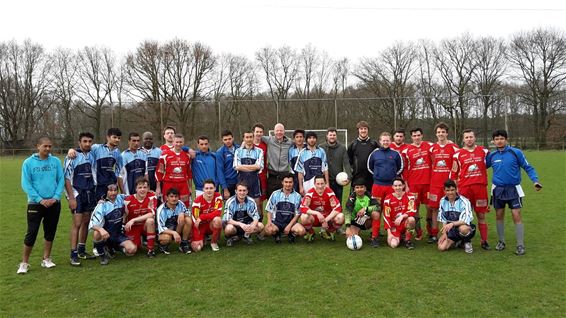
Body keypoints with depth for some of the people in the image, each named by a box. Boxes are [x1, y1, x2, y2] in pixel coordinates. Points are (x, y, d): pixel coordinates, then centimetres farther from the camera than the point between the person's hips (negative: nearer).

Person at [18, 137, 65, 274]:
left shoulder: (56, 161, 1)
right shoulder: (28, 162, -5)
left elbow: (61, 180, 2)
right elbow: (26, 184, -7)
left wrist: (55, 197, -11)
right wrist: (40, 200, -14)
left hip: (54, 203, 3)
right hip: (35, 203, -2)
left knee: (50, 232, 11)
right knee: (31, 233, -1)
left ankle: (46, 259, 24)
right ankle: (24, 262, 12)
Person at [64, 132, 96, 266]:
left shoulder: (92, 155, 8)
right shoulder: (72, 157, -9)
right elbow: (67, 179, -10)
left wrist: (95, 193, 10)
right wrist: (71, 198, -14)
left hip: (90, 193, 6)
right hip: (77, 194, -6)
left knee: (86, 222, 10)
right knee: (77, 223, -7)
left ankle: (81, 250, 21)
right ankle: (73, 255, -1)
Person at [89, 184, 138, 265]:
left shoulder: (121, 198, -2)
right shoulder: (102, 206, -14)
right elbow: (92, 224, -25)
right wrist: (100, 229, -45)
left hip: (118, 235, 3)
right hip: (106, 234, -3)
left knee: (132, 249, -20)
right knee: (97, 234, -38)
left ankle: (111, 247, 13)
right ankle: (102, 255, -7)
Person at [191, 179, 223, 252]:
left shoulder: (218, 197, -12)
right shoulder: (197, 201, -17)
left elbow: (218, 212, -24)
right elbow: (195, 221, -19)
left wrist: (201, 217, -29)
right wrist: (197, 239, -25)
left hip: (212, 224, 1)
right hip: (201, 226, -1)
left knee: (217, 220, -35)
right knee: (196, 247, -22)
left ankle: (214, 242, -9)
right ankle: (202, 239, 17)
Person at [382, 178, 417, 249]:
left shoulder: (409, 197, -5)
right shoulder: (388, 199, -7)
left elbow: (412, 212, -18)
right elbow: (386, 217, -7)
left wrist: (402, 216, -35)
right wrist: (389, 233, -13)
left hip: (405, 224, 0)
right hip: (394, 226, 0)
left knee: (411, 219, -34)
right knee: (393, 244, -23)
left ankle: (407, 240, -9)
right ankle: (400, 237, 16)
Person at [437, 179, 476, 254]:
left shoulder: (464, 201, -15)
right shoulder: (443, 201, 0)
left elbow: (466, 221, -24)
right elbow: (443, 220, 7)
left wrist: (452, 224, -39)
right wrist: (444, 233, -3)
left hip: (464, 227, -4)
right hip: (451, 230, 4)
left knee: (463, 228, -41)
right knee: (441, 247, -18)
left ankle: (467, 242, -4)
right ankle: (458, 241, 14)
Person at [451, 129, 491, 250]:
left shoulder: (483, 151, 9)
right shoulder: (458, 154, 4)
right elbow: (454, 173, 6)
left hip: (481, 187, 1)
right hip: (464, 188, -1)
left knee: (481, 215, 7)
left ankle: (484, 241, 16)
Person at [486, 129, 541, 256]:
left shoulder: (516, 152, -8)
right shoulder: (491, 155, 1)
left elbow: (528, 167, -3)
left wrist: (535, 180, -14)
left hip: (513, 189, -3)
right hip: (498, 189, 3)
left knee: (516, 216, -5)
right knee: (499, 216, 10)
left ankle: (520, 245, 4)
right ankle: (501, 241, 26)